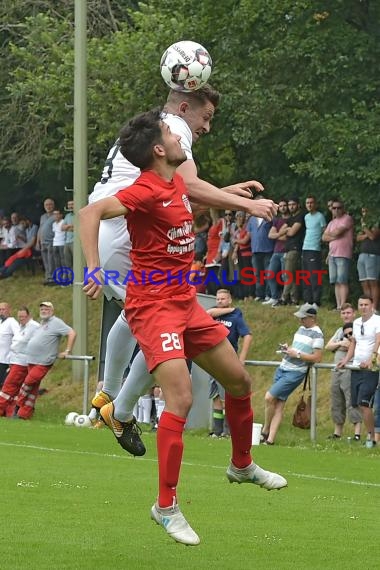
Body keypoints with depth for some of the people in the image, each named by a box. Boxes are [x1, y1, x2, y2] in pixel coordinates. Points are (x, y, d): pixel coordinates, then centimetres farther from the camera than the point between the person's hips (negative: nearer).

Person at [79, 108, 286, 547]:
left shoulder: (176, 183, 7)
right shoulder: (147, 191, -20)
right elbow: (91, 212, -30)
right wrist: (93, 270, -38)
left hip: (184, 301, 9)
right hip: (154, 307, -9)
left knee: (239, 381, 17)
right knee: (181, 399, -20)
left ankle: (242, 466, 41)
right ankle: (166, 506, -10)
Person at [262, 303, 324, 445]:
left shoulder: (316, 334, -10)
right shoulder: (301, 329, 15)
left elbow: (317, 357, -16)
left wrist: (297, 354, -17)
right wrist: (287, 349, 5)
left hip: (295, 373, -8)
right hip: (282, 369, 8)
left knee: (269, 397, -13)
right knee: (279, 405, 4)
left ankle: (265, 430, 5)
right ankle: (270, 439, 3)